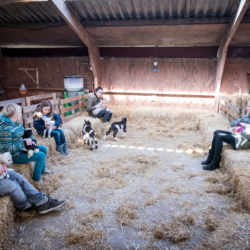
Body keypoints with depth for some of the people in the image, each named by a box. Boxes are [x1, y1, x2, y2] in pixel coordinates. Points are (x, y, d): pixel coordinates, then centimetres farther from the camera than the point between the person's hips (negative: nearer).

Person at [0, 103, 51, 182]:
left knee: (44, 149, 13)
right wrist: (24, 143, -27)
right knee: (41, 155, -17)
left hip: (22, 148, 10)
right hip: (15, 155, -10)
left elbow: (23, 134, 16)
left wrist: (31, 140, -5)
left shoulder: (16, 123, 0)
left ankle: (42, 169, 33)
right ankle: (37, 178, 4)